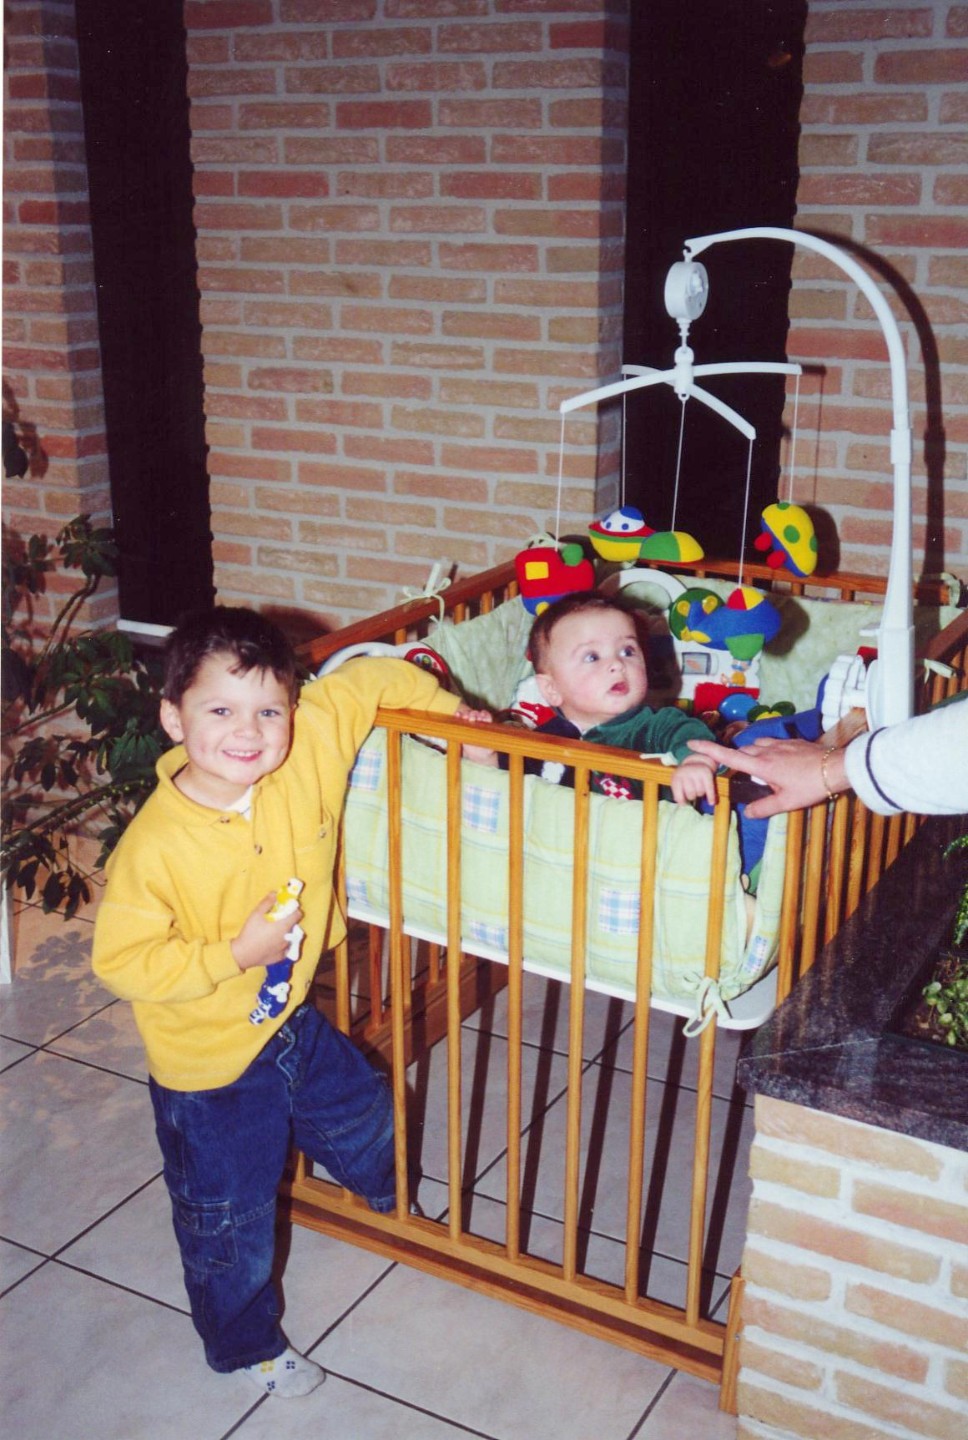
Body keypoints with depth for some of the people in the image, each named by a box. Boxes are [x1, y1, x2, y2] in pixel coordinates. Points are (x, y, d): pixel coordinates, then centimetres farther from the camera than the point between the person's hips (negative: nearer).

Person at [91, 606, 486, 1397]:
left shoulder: (307, 753, -18)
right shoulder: (155, 845, -31)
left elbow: (367, 681, -3)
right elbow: (120, 960, -25)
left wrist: (448, 710, -9)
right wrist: (236, 955, -30)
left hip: (295, 1024, 6)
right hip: (210, 1065, -6)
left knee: (366, 1118, 30)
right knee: (230, 1221, 14)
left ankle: (396, 1202, 65)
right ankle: (246, 1345, 42)